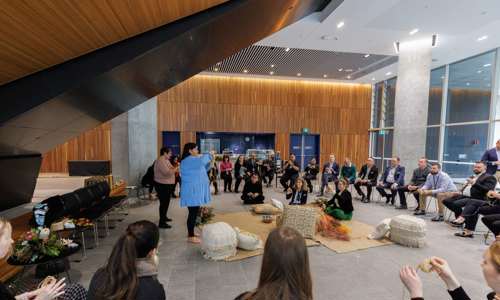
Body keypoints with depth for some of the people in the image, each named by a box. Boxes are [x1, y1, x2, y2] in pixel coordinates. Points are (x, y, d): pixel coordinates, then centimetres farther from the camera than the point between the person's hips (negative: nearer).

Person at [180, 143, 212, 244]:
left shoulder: (192, 160, 17)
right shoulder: (188, 160, -17)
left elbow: (202, 169, 24)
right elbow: (201, 161, -35)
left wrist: (209, 160, 10)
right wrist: (209, 155, -17)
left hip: (195, 190, 11)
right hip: (192, 191, -11)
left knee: (194, 212, 16)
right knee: (193, 213, -6)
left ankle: (191, 232, 28)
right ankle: (191, 237, 3)